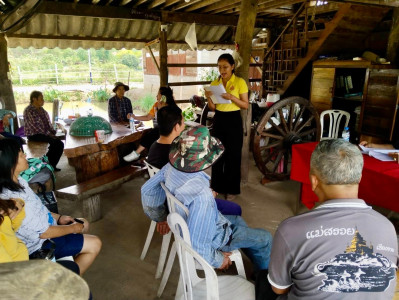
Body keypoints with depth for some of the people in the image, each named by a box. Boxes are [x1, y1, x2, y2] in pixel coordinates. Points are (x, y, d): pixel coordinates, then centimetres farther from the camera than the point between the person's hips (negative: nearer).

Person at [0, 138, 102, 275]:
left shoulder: (17, 181, -6)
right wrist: (72, 228, -11)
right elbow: (44, 233, -26)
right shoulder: (15, 199, -35)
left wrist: (58, 217, 5)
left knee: (84, 224, 21)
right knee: (95, 244, -3)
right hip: (38, 246, -9)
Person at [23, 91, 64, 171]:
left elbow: (48, 122, 16)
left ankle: (52, 165, 1)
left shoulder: (41, 109, 12)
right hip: (34, 135, -8)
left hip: (45, 133, 8)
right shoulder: (28, 111, -13)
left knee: (60, 143, -10)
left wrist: (53, 131, 0)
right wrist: (48, 134, -20)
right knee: (54, 142, -26)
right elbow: (35, 127, -19)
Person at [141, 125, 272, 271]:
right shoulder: (202, 195, -44)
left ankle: (255, 260, 51)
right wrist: (218, 260, -17)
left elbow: (147, 189, -5)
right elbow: (198, 247, -37)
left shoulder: (171, 167, -21)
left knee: (238, 220, 29)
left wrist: (160, 217, 8)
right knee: (265, 238, 12)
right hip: (212, 238, -7)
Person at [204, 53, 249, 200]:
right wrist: (209, 98, -12)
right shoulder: (214, 83, 7)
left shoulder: (240, 82, -4)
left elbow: (246, 105, -6)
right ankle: (218, 186, 23)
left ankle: (232, 189, 17)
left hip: (233, 120, -4)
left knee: (233, 155, 2)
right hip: (218, 120, 4)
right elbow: (213, 108, 8)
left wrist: (231, 97, -20)